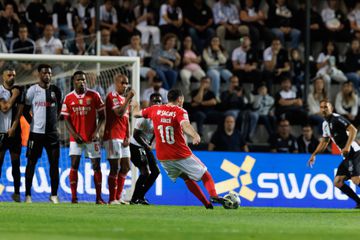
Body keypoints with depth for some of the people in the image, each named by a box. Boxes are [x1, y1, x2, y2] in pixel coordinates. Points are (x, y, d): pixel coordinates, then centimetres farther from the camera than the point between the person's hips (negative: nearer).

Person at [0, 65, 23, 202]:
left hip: (15, 131, 3)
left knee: (15, 162, 4)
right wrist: (14, 96, -9)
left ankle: (16, 192, 8)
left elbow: (19, 111, 2)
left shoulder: (19, 91, 9)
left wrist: (13, 127, -8)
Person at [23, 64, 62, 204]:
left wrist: (54, 121, 9)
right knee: (31, 162, 2)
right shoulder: (33, 90, -3)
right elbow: (25, 110, 3)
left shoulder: (55, 90, 6)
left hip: (52, 133, 3)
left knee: (54, 163, 0)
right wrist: (33, 123, -2)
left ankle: (54, 195, 7)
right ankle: (28, 195, 8)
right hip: (36, 132, -3)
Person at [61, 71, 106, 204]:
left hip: (92, 137, 0)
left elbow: (101, 116, 4)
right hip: (76, 137, 0)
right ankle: (73, 197, -5)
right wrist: (74, 134, -10)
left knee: (96, 166, 0)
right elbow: (66, 119, 2)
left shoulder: (94, 96, -1)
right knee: (74, 165, -7)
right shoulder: (69, 98, 1)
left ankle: (99, 197, 7)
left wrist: (96, 131, -8)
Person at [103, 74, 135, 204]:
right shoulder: (112, 97, -8)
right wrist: (128, 98, -20)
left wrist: (128, 137, 9)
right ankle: (112, 199, -5)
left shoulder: (124, 98, 20)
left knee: (125, 167, 10)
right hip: (113, 137, -9)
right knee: (115, 168, -9)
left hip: (123, 138, 9)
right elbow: (119, 113, -22)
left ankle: (118, 197, 17)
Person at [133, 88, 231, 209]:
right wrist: (195, 135, -48)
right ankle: (213, 195, -22)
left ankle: (207, 203, 16)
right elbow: (185, 125, -31)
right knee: (205, 175, 4)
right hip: (181, 155, -5)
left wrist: (136, 107, 42)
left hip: (162, 157, 5)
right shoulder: (180, 111, -9)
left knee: (187, 178, 21)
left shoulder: (155, 109, 5)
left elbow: (135, 114, 19)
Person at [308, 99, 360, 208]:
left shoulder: (337, 118, -9)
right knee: (337, 182, 4)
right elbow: (324, 142, 31)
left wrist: (348, 146, -28)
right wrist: (314, 155, 28)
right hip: (346, 156, 10)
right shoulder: (325, 124, 18)